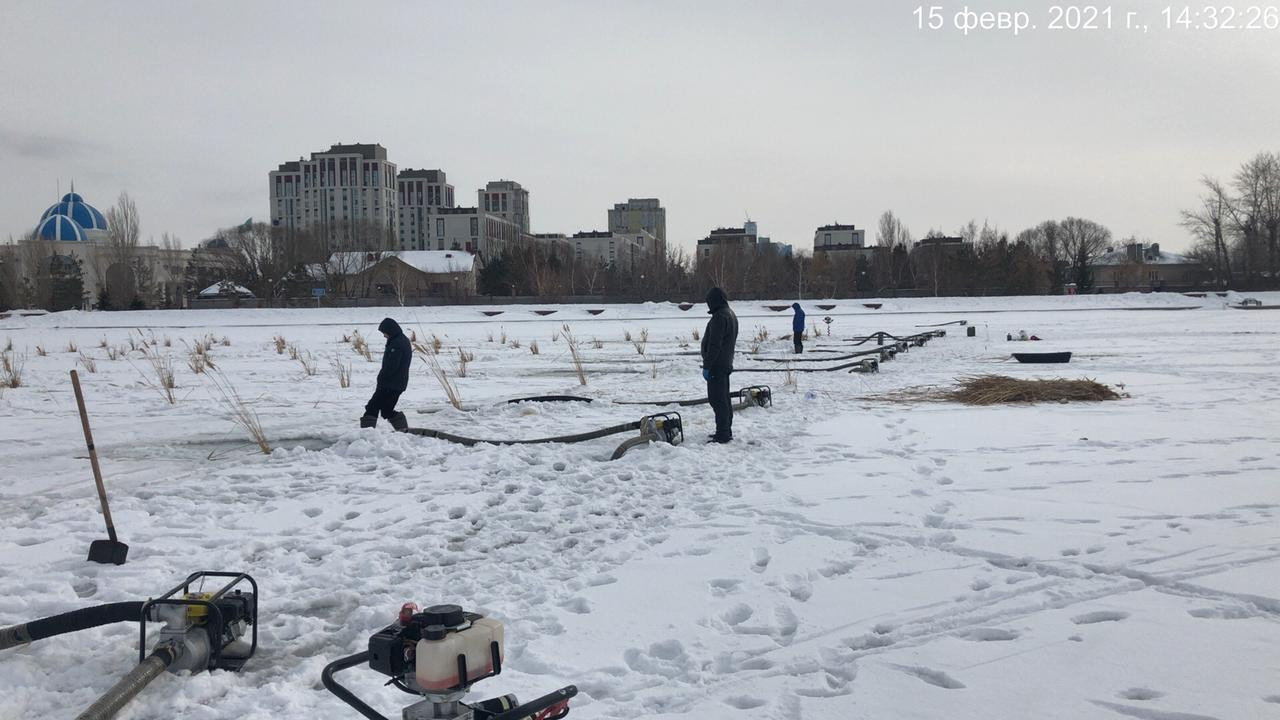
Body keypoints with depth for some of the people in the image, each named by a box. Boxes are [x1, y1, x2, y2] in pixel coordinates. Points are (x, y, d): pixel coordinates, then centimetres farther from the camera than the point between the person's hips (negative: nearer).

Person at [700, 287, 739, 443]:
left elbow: (714, 344, -22)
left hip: (717, 365, -11)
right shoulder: (731, 315, 16)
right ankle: (726, 432, 22)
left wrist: (707, 366, -19)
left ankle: (722, 435, -8)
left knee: (717, 400, -8)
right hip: (726, 364, 11)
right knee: (724, 399, 15)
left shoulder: (720, 316, -18)